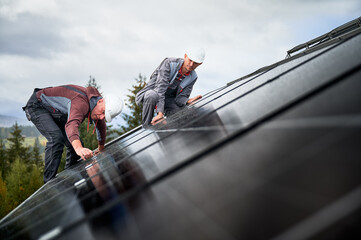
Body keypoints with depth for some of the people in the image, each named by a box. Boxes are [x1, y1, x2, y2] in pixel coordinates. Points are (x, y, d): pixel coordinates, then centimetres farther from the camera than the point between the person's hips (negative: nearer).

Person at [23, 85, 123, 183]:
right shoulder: (81, 103, -39)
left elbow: (101, 127, 11)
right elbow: (72, 124, -58)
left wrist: (101, 149, 19)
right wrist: (79, 148, -75)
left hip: (55, 114, 9)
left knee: (76, 144, 3)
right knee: (56, 137, -31)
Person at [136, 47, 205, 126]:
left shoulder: (193, 77, -6)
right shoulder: (170, 63, -22)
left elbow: (180, 98, -7)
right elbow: (160, 87, -32)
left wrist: (188, 101, -33)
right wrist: (160, 113, -41)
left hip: (168, 100, 5)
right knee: (152, 95, -40)